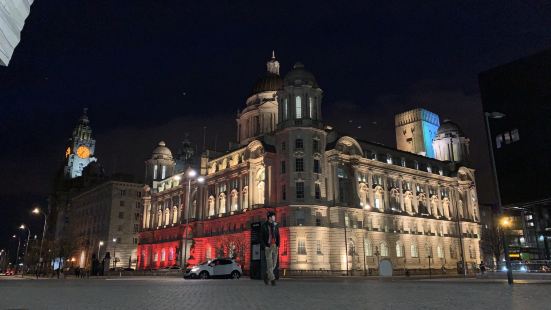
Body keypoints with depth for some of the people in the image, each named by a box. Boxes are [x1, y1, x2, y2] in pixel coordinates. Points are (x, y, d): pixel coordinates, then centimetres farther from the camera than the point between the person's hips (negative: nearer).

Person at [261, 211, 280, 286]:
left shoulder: (275, 225, 8)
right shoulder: (264, 225, -4)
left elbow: (278, 236, 10)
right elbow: (262, 237, -5)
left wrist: (278, 245, -1)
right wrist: (265, 246, -13)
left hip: (275, 246, 4)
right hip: (268, 246, -4)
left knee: (274, 263, 5)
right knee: (269, 263, -8)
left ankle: (267, 276, 23)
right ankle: (272, 279, -5)